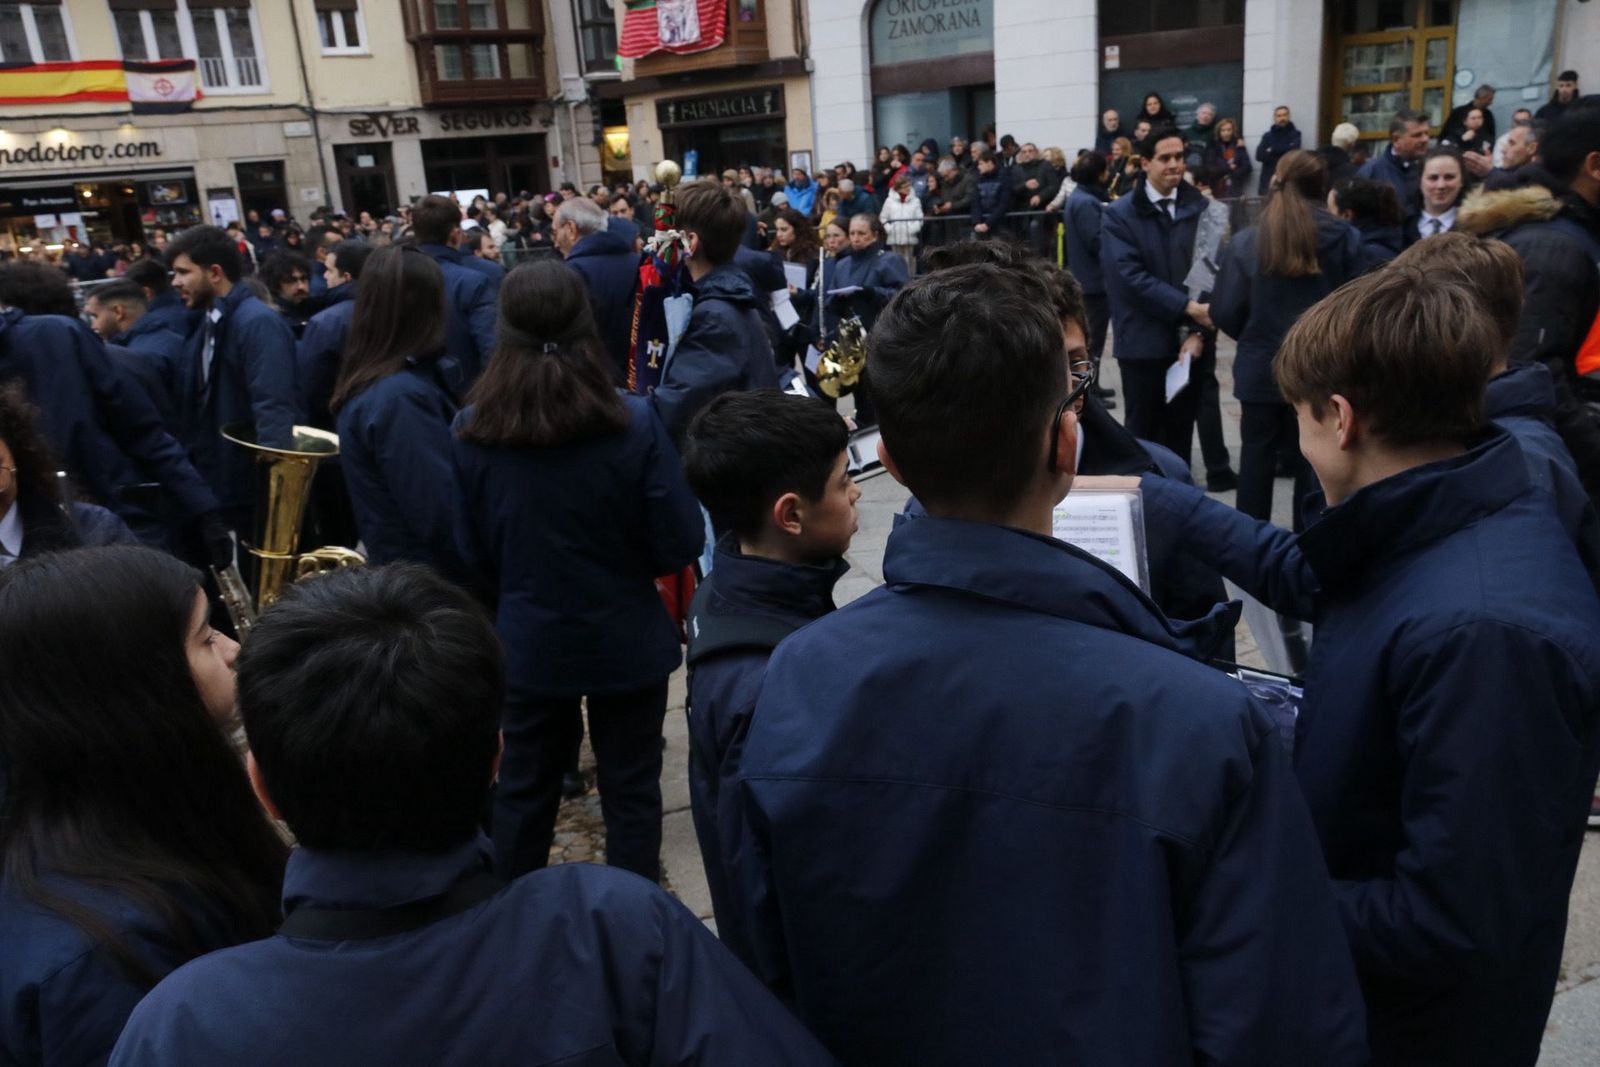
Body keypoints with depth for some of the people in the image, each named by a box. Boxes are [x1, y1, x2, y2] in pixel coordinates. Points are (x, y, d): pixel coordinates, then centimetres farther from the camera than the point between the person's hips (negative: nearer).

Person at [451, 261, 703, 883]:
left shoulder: (474, 431, -10)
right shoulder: (632, 423, -18)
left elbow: (473, 554, 1)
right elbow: (681, 547, -14)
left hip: (529, 641, 3)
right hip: (625, 640, -2)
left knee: (524, 786, 20)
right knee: (630, 792, 14)